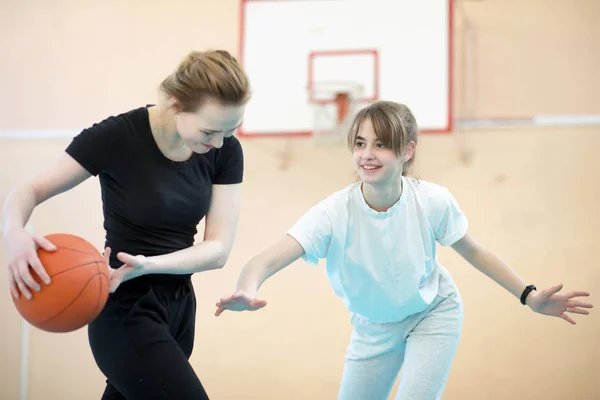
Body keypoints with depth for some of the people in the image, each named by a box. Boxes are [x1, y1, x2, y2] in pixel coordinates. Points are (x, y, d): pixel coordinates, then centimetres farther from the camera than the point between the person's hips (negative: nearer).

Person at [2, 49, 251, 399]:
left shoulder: (226, 151, -6)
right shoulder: (116, 137, -19)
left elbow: (219, 249, -9)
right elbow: (30, 191, -12)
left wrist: (147, 265, -27)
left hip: (180, 304, 6)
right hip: (126, 311, -5)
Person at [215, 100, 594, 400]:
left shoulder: (432, 201, -26)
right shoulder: (334, 213, -31)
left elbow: (473, 251, -7)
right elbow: (269, 259, -42)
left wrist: (529, 296, -11)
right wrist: (246, 291, -65)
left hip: (433, 315, -1)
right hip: (373, 327, 1)